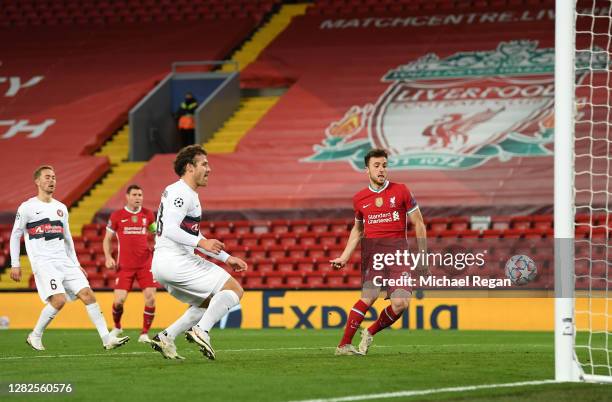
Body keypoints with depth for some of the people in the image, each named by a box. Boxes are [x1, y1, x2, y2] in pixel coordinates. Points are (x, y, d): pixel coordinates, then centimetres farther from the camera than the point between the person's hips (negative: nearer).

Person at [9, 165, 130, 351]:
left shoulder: (61, 208, 17)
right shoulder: (27, 207, -1)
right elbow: (15, 236, 3)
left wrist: (76, 264, 19)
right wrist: (15, 264, -2)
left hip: (64, 262, 6)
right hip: (43, 263, -6)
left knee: (87, 294, -6)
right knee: (59, 300, -21)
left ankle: (107, 338, -7)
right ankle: (35, 336, -2)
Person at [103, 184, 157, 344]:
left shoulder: (148, 215, 7)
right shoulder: (117, 216, 2)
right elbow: (107, 239, 9)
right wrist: (108, 257, -5)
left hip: (145, 264, 1)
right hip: (124, 265, -1)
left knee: (150, 298, -11)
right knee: (119, 300, -8)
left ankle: (144, 334, 4)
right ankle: (117, 327, 22)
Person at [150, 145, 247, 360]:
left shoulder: (188, 194, 24)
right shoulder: (182, 193, -10)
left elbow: (193, 238, 29)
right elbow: (169, 229, -23)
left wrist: (227, 258, 26)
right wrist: (201, 243, -29)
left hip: (161, 265, 10)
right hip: (175, 260, -10)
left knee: (209, 302, 22)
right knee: (234, 290, -8)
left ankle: (165, 337, 10)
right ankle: (201, 330, -20)